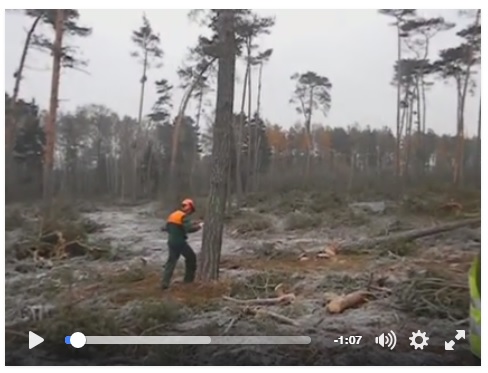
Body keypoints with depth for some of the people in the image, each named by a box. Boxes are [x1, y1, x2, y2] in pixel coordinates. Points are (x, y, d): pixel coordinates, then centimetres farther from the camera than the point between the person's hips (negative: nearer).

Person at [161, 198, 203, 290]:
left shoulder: (172, 215, 12)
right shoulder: (184, 216, -13)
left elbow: (167, 228, 17)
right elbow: (189, 229, -26)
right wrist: (199, 226, -14)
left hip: (171, 242, 7)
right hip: (180, 242, -7)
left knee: (171, 261, 11)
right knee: (191, 257, 13)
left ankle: (165, 283, 2)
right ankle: (189, 278, 20)